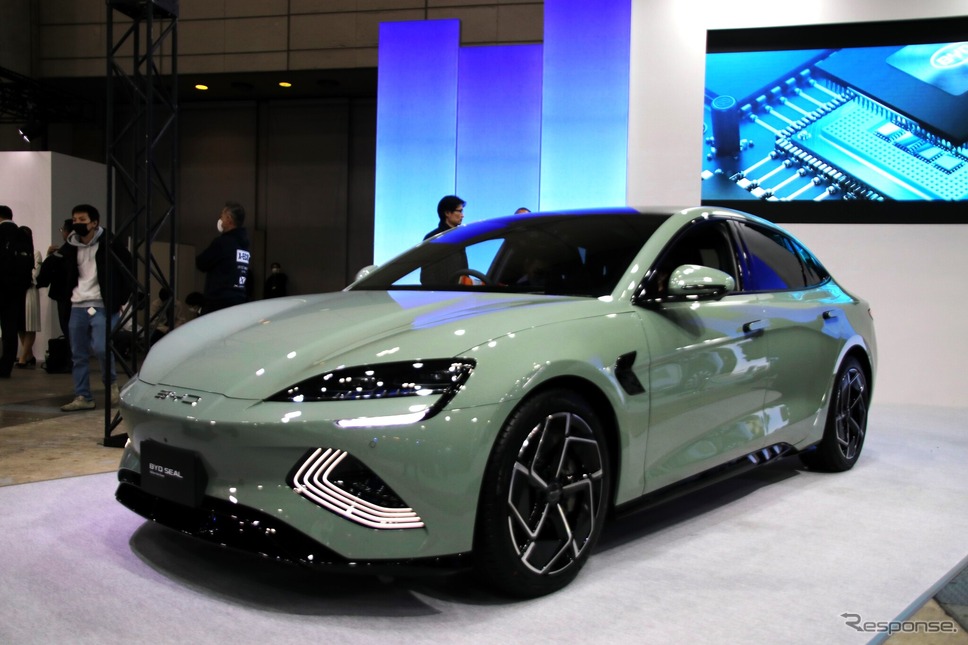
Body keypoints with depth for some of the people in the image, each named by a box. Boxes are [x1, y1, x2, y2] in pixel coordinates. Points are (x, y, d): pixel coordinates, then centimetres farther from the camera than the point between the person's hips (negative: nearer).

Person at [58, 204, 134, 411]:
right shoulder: (70, 247, 8)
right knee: (78, 355, 6)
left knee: (101, 348, -17)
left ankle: (112, 383, 10)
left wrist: (121, 300, -5)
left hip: (103, 306, -5)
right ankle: (82, 397, 15)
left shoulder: (110, 245, -7)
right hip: (78, 307, 5)